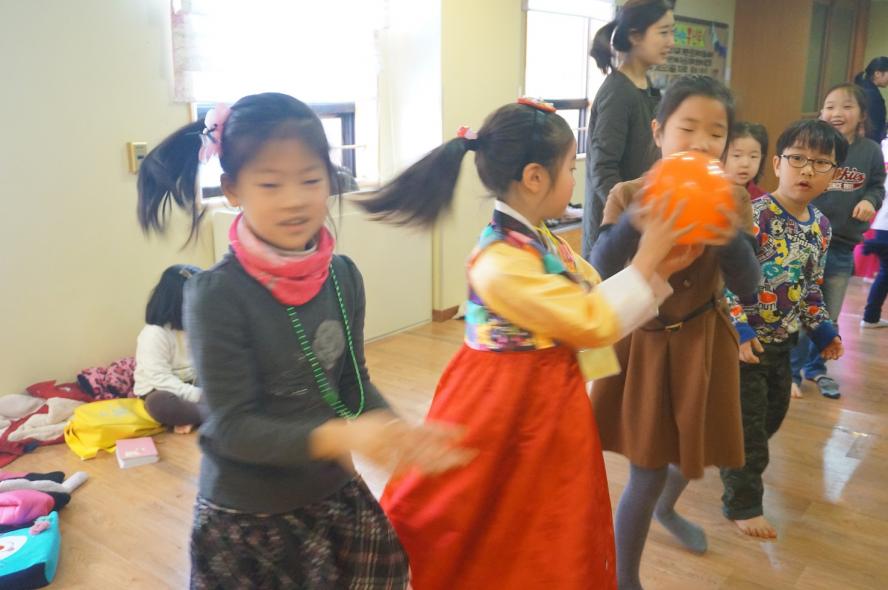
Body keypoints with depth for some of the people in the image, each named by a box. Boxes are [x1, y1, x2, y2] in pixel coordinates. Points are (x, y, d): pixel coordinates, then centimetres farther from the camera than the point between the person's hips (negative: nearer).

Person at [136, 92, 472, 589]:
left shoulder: (343, 276, -6)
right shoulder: (217, 294, -20)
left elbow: (353, 380, 4)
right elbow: (232, 426, -20)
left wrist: (398, 433, -14)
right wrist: (338, 437, -33)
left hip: (335, 496, 5)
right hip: (247, 519, -4)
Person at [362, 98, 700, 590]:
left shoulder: (541, 240, 2)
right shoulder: (503, 262, -28)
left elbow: (598, 304, 10)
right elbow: (593, 323, -24)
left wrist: (659, 270, 0)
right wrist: (645, 261, -16)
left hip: (550, 404, 9)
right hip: (509, 412, -9)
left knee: (551, 547, 24)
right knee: (499, 545, 12)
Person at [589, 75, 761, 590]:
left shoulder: (732, 201, -7)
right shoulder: (630, 195, -13)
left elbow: (747, 286, -14)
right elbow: (601, 271, -25)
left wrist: (731, 239, -35)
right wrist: (636, 222, -43)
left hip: (702, 342, 3)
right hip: (643, 342, -3)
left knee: (692, 454, 23)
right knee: (647, 471, 0)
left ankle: (667, 509, 59)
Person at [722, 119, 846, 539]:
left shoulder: (820, 225, 4)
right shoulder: (754, 216, -21)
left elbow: (811, 286, 15)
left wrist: (822, 330, 11)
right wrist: (738, 329, -27)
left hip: (782, 342, 8)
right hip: (744, 340, -8)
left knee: (772, 415, 22)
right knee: (748, 426, 3)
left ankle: (738, 466, 47)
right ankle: (742, 504, 22)